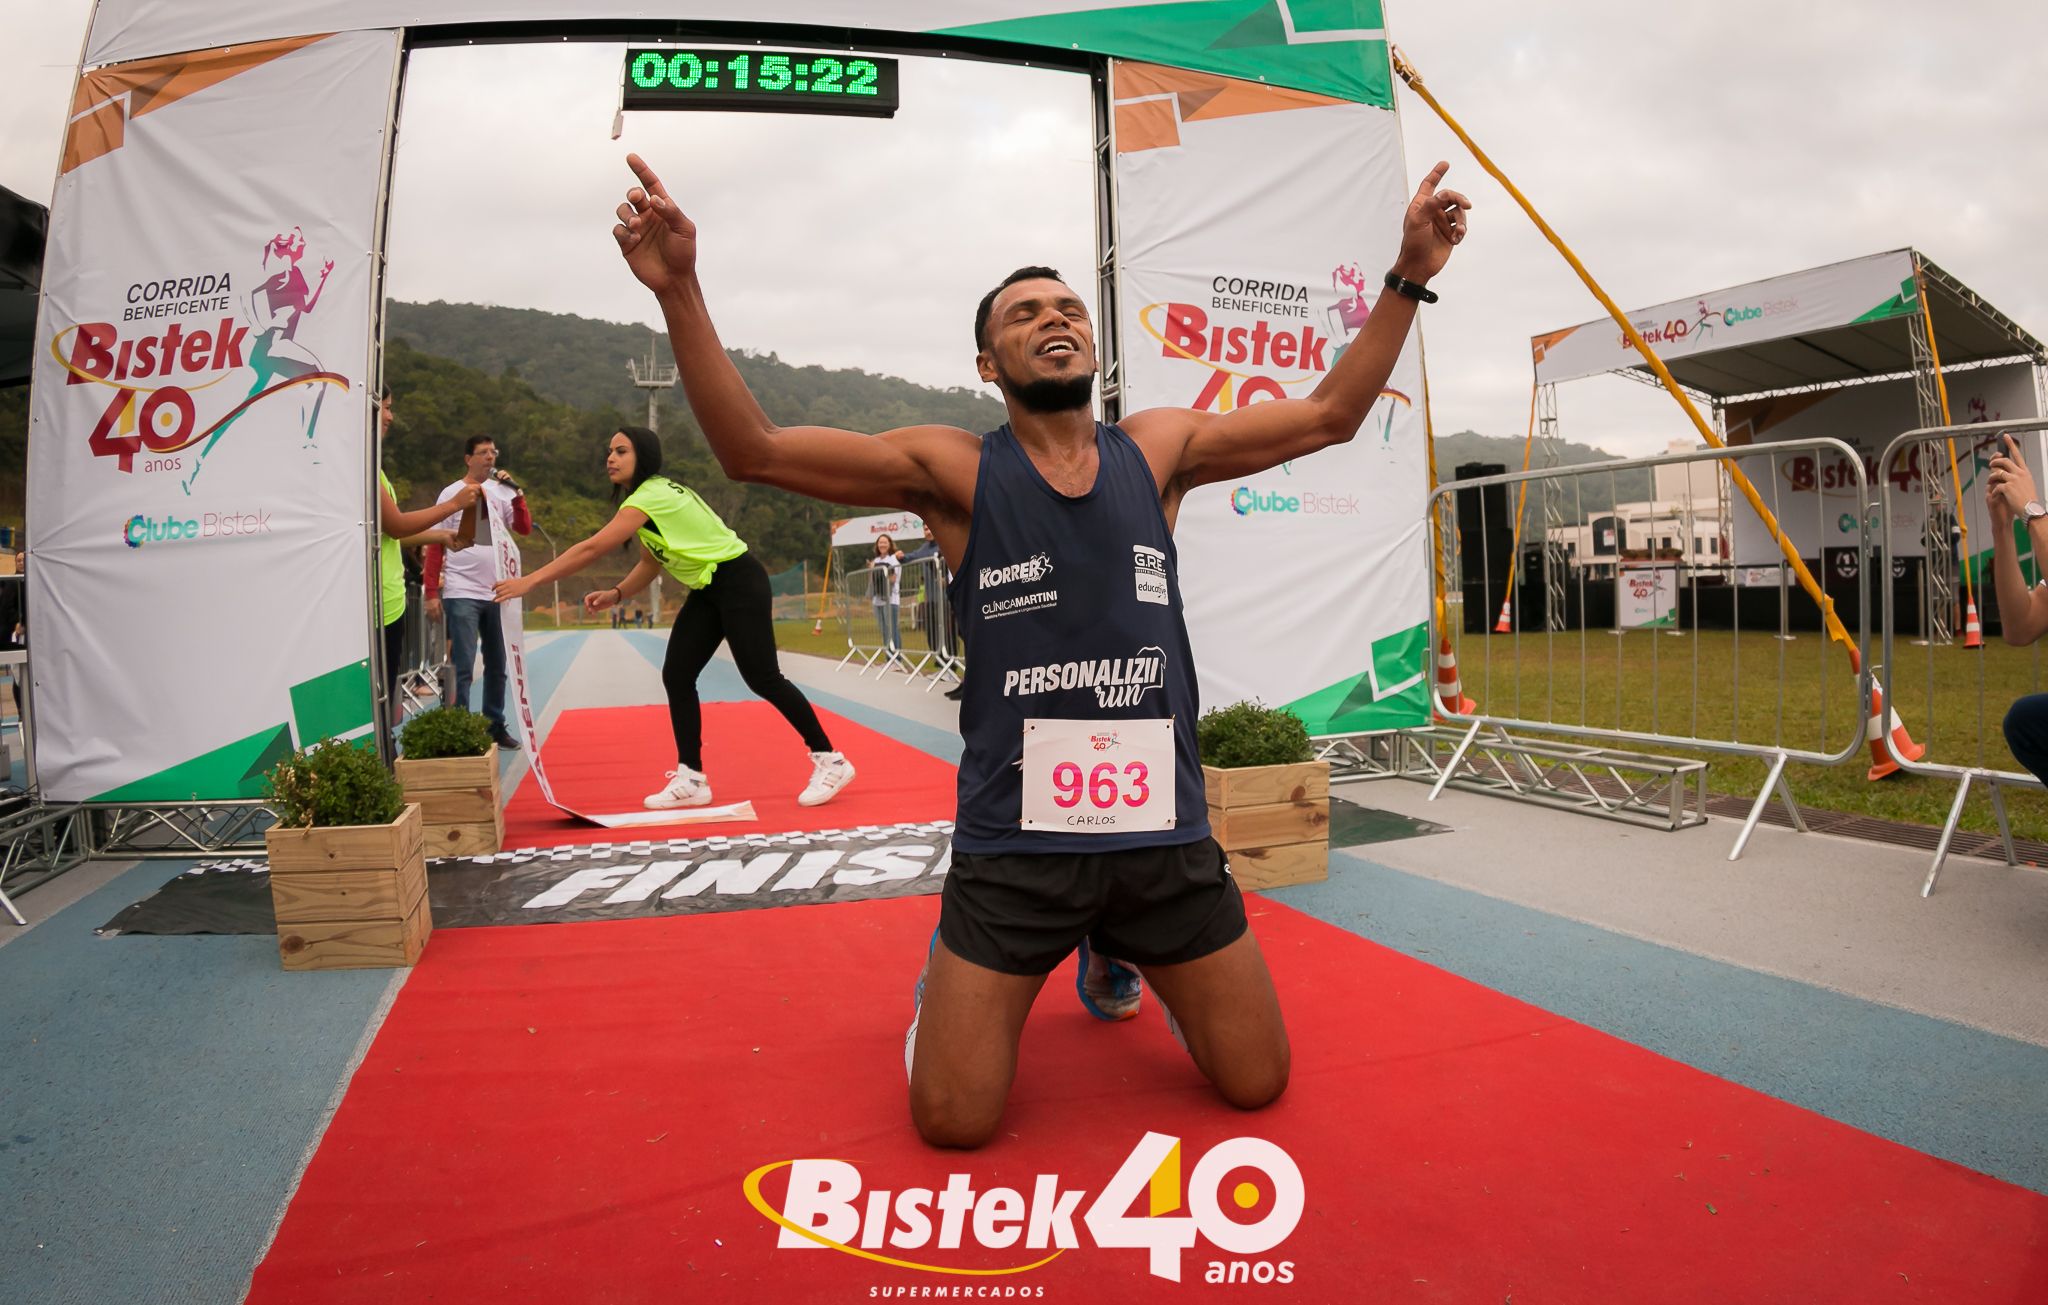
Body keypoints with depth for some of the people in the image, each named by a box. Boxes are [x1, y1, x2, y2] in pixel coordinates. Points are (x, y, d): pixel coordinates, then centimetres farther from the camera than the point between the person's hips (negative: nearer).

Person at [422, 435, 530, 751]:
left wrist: (516, 492, -9)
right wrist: (432, 593, -10)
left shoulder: (500, 493, 10)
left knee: (497, 666, 11)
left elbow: (524, 529, 0)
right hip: (462, 593, -5)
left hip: (496, 591, 5)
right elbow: (435, 546, -4)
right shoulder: (452, 494, -2)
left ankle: (495, 727, 21)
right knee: (464, 668, -6)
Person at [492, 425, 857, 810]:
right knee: (676, 675, 1)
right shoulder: (648, 497, 9)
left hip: (739, 582, -9)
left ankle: (830, 762, 4)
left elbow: (591, 549, -25)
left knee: (763, 678, -8)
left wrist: (530, 580, -22)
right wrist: (615, 594, -1)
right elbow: (650, 563, 15)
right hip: (707, 590, 9)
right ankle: (690, 779, 6)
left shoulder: (650, 497, -20)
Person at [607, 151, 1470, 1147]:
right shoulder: (954, 471, -4)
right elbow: (752, 450, -7)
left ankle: (1113, 955, 42)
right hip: (1013, 843, -3)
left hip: (1163, 833, 3)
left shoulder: (1157, 450, 5)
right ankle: (944, 970, 33)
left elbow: (1330, 416, 12)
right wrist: (679, 290, -16)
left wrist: (1408, 278, 7)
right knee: (953, 1122, 0)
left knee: (1257, 1082, 15)